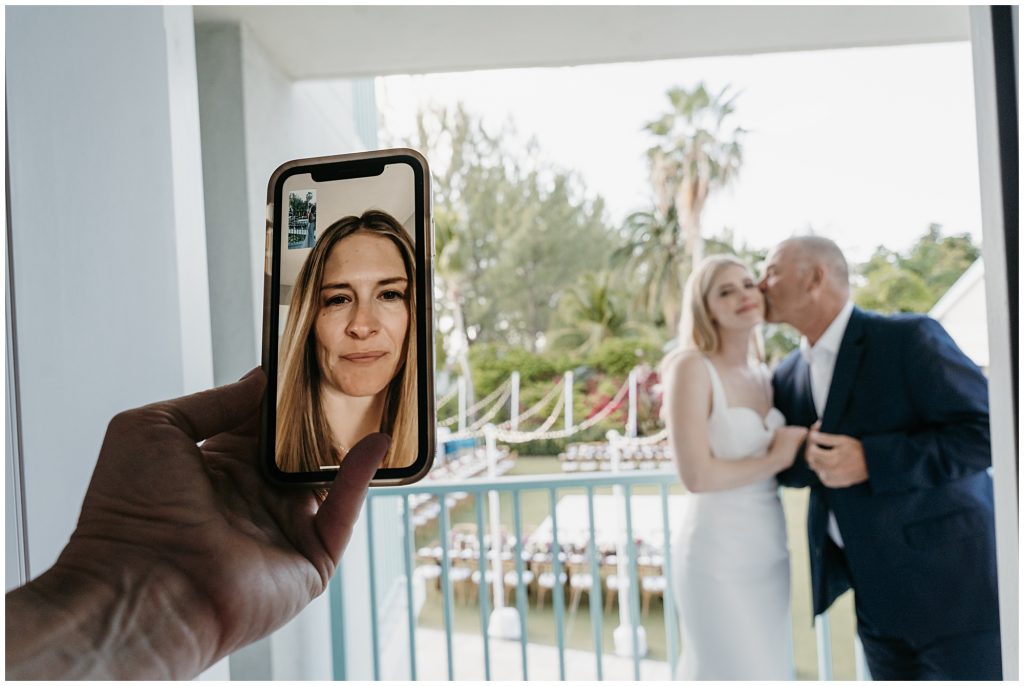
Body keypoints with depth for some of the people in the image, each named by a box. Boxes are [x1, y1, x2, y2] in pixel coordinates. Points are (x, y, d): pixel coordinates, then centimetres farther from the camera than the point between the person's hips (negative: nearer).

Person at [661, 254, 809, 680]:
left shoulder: (764, 374, 8)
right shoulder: (692, 367, -14)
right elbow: (697, 476, -21)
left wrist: (802, 448, -3)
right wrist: (777, 459, -11)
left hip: (770, 556, 7)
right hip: (718, 560, -7)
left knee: (769, 670, 17)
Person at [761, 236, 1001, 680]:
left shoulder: (909, 338, -13)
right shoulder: (788, 375, 5)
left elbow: (987, 430, -17)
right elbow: (785, 464, 13)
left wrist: (871, 461, -25)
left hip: (949, 583, -5)